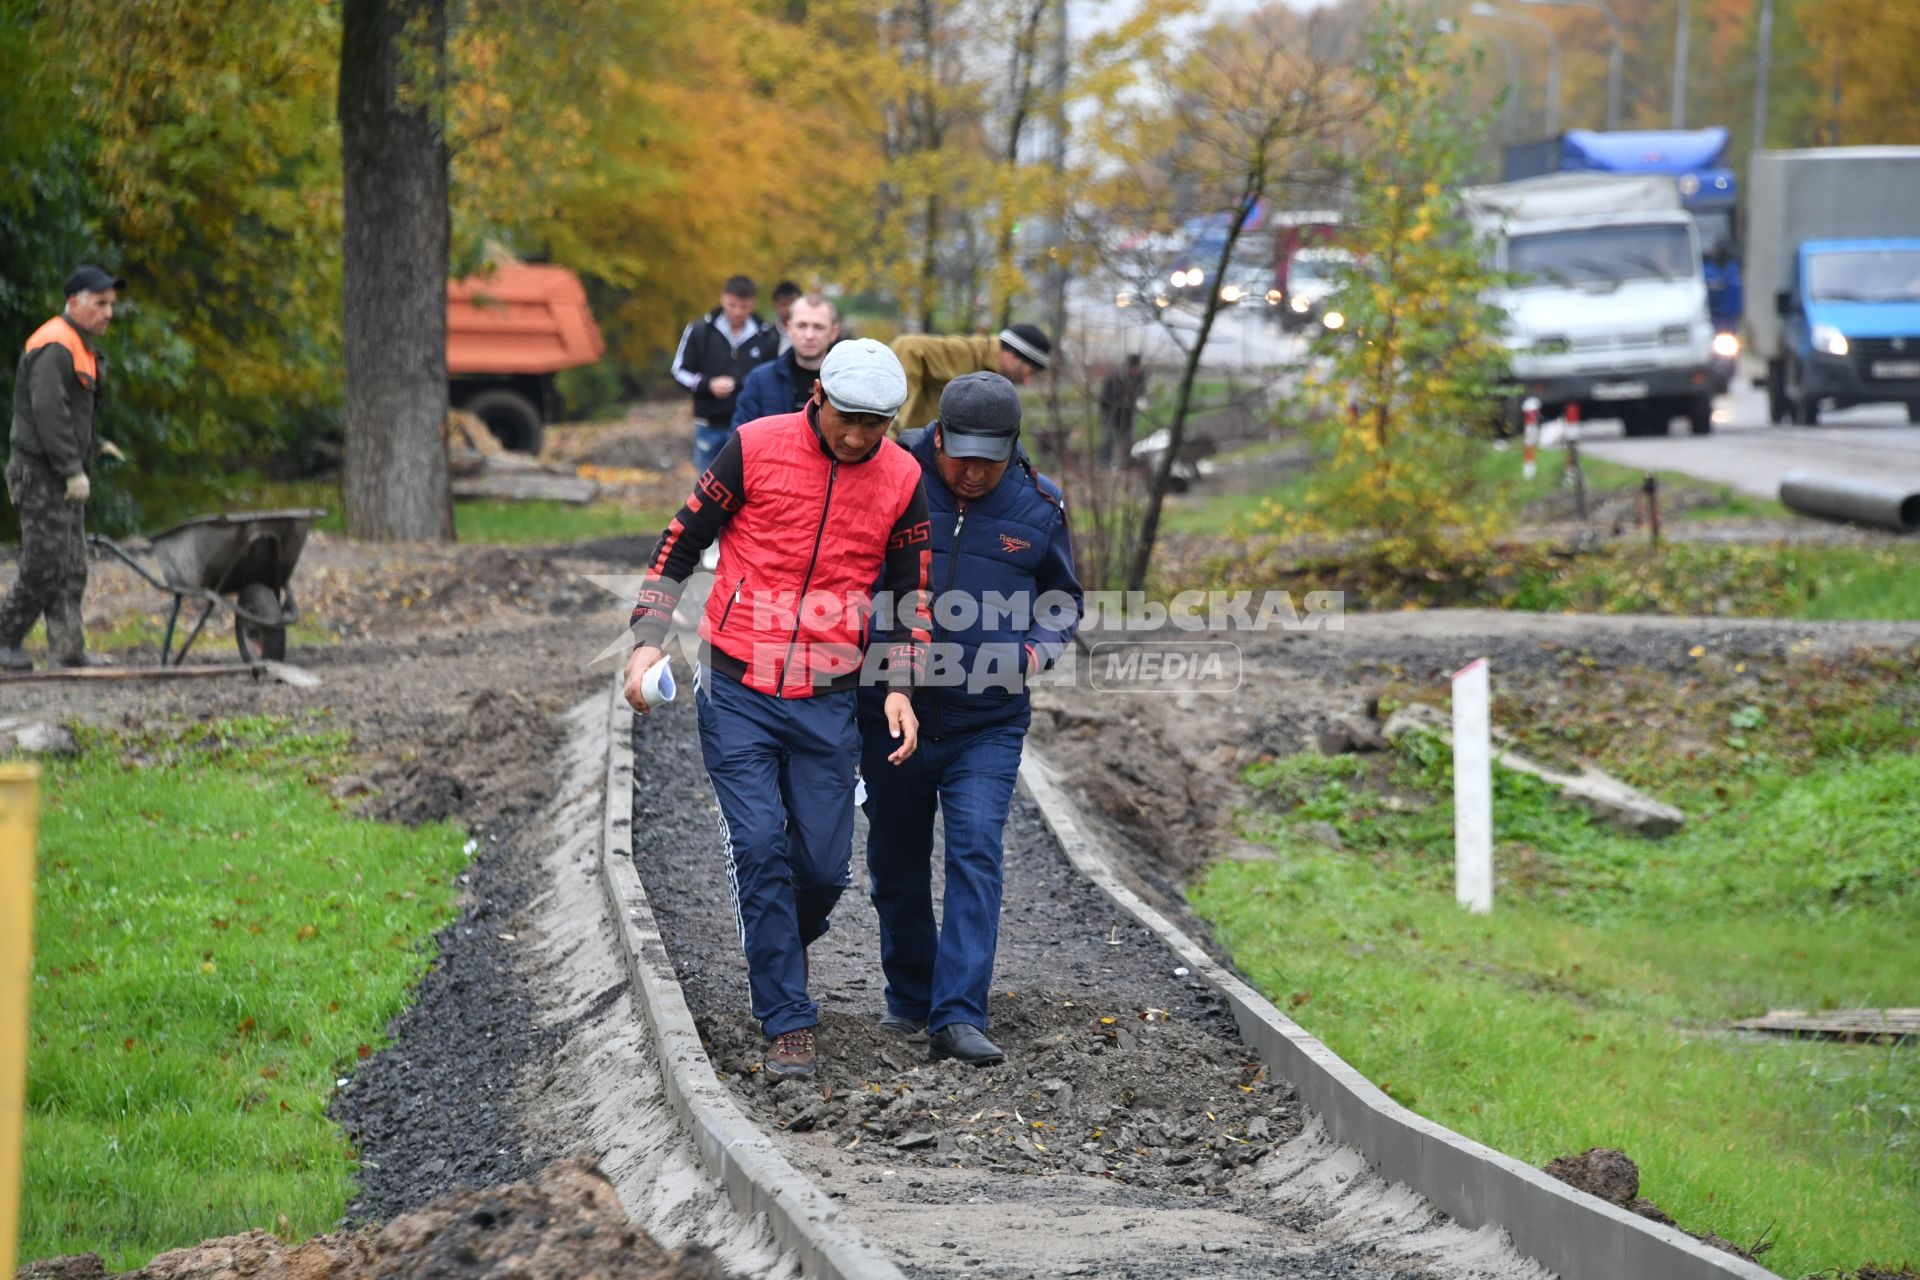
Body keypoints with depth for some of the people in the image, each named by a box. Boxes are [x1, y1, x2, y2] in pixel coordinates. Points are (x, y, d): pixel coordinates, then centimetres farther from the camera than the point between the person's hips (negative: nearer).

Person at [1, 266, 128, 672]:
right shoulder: (54, 347, -16)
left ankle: (69, 649, 7)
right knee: (44, 564, -9)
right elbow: (48, 411, -23)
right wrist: (73, 469, -23)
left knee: (71, 567, 7)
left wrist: (95, 445, 15)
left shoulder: (80, 347, 18)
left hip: (66, 477, 10)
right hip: (42, 474, -10)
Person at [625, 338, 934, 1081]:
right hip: (737, 693, -2)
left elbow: (912, 589, 10)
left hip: (826, 704, 2)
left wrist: (899, 687, -2)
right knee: (760, 851, -8)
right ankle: (788, 1023, 1)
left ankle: (779, 950, 35)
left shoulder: (901, 479, 0)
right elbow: (680, 544, 1)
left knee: (825, 865, 2)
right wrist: (647, 642, -6)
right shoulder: (757, 448, -7)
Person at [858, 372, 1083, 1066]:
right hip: (893, 714, 1)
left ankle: (959, 1017, -18)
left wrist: (1037, 651, -4)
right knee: (896, 864, 13)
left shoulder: (1037, 506, 0)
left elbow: (1062, 598, 16)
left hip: (987, 727, -1)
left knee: (975, 854, -15)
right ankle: (909, 997, 32)